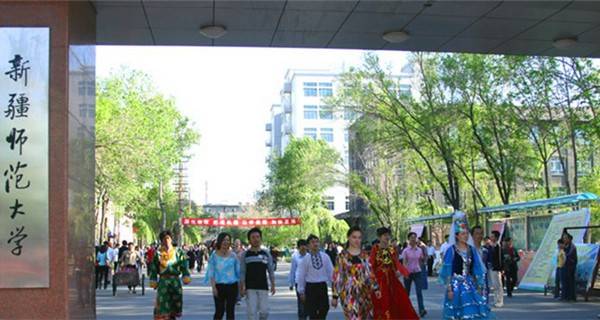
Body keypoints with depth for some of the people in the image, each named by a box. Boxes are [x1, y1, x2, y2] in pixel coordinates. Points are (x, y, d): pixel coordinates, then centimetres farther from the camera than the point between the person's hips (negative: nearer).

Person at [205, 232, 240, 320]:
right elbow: (211, 273, -1)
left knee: (230, 311, 5)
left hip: (232, 286, 2)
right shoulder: (214, 256, 1)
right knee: (219, 311, -1)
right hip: (219, 286, -2)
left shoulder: (233, 255, 5)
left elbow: (238, 271, 9)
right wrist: (213, 287, -11)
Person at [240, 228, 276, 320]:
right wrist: (242, 287, -6)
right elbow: (242, 272, 1)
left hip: (263, 287, 2)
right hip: (250, 288, -1)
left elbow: (270, 270, 9)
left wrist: (273, 285, 3)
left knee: (264, 311, -1)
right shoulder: (245, 254, 2)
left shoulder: (266, 254, 6)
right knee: (251, 312, -4)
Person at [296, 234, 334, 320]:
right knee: (312, 312, 3)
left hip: (323, 286, 2)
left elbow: (331, 271, 5)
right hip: (311, 287, -2)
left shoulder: (325, 257, 1)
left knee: (324, 308, 4)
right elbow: (301, 276, -1)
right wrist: (301, 291, 0)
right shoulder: (305, 259, -5)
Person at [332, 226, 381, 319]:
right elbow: (337, 277, -2)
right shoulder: (342, 256, -3)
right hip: (348, 293, -4)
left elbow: (370, 273, 11)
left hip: (364, 293, 4)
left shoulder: (364, 255, 7)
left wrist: (376, 288, 1)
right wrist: (335, 296, -4)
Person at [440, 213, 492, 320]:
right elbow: (447, 272, -7)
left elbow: (477, 270, 11)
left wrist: (479, 286, 6)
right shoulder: (451, 250, -6)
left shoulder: (472, 250, 8)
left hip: (470, 285, 4)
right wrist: (449, 289, -12)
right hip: (456, 285, -4)